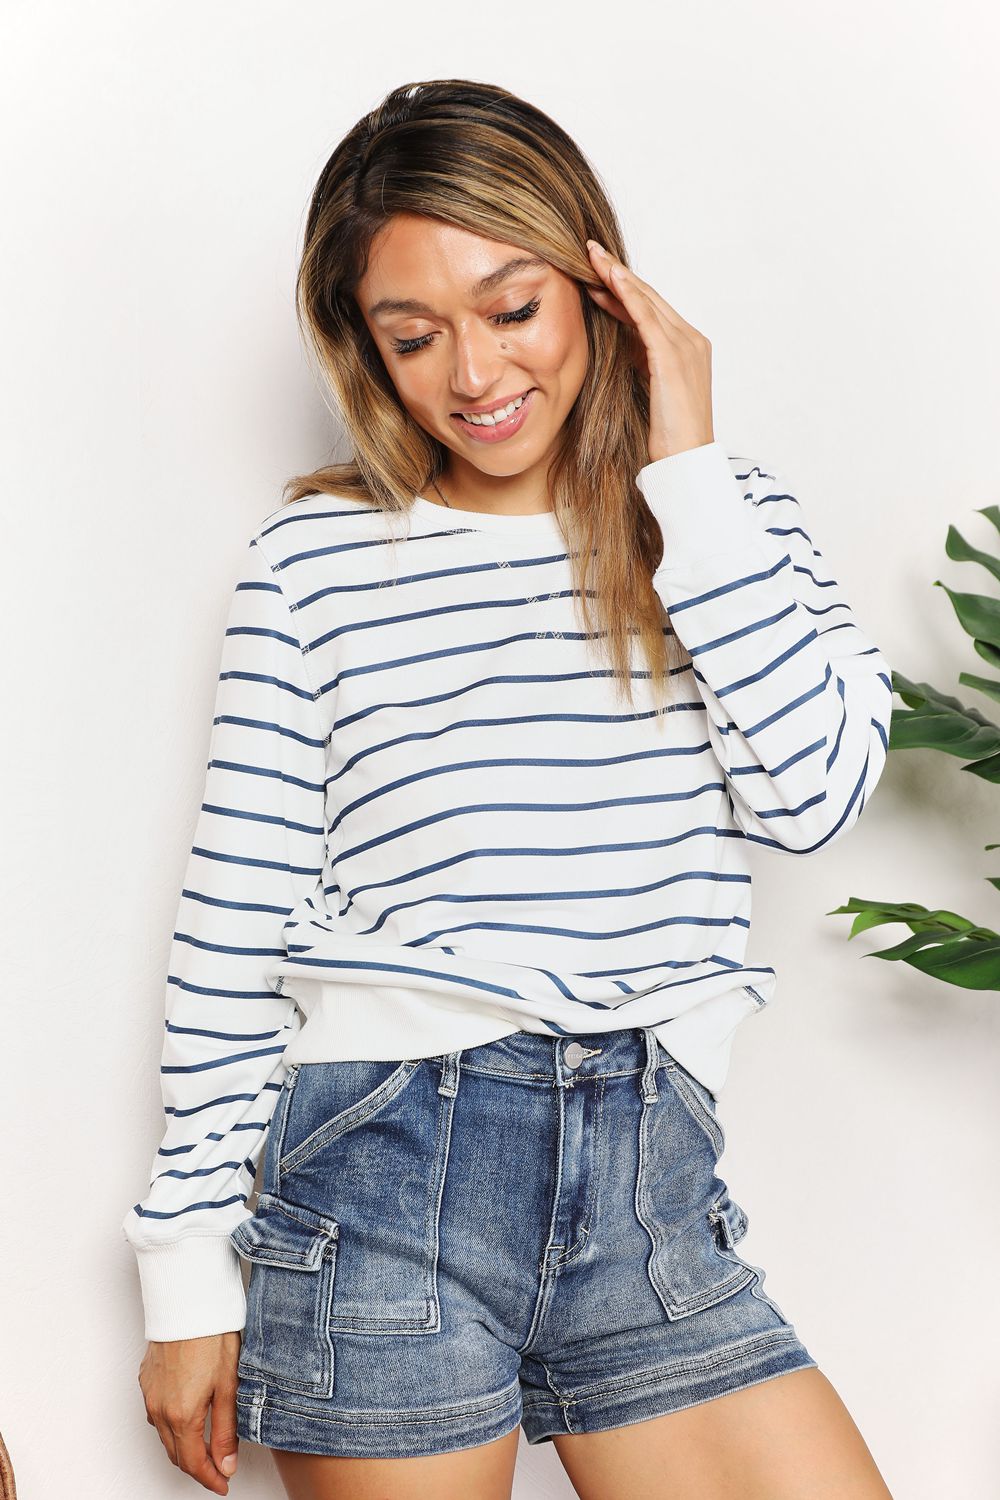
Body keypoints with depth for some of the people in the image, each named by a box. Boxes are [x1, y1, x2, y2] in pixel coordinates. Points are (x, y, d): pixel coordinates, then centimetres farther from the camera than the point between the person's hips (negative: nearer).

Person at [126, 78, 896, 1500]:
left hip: (653, 1188, 3)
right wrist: (191, 1269, 1)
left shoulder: (727, 518, 9)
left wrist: (686, 471, -5)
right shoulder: (316, 556, 1)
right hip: (382, 1175, -2)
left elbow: (817, 789, -8)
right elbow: (233, 923, 2)